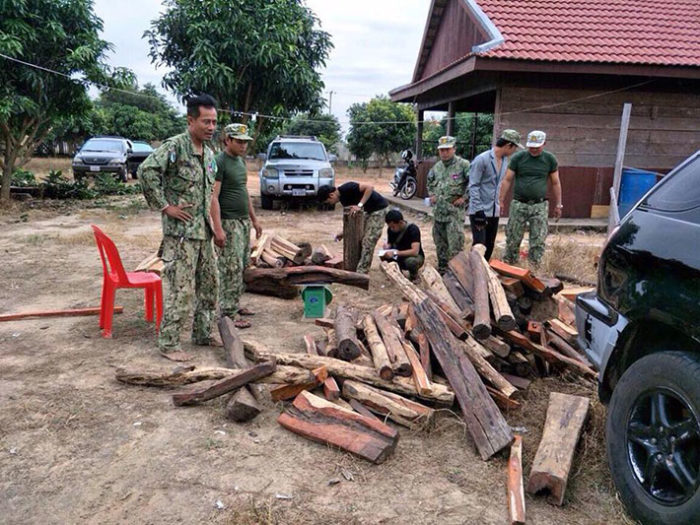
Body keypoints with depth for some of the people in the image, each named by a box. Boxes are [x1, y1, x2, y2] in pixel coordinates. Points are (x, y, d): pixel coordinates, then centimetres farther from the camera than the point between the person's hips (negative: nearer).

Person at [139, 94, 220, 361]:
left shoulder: (209, 153, 13)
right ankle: (168, 343, 8)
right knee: (180, 290, -5)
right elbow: (146, 170, -26)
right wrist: (164, 206, -21)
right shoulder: (175, 146, -13)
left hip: (203, 231, 8)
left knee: (209, 285, 15)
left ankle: (202, 334, 29)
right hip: (180, 232, -8)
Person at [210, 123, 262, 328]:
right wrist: (218, 229, -22)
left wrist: (254, 219, 22)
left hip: (244, 221, 9)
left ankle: (234, 305, 21)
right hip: (229, 223, -9)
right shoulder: (219, 162, -11)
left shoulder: (240, 161, 16)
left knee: (242, 266, 11)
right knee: (231, 269, -7)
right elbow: (213, 197, -16)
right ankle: (228, 313, -2)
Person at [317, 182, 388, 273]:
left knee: (368, 243, -10)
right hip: (369, 211, 10)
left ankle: (360, 274, -7)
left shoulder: (347, 188, -22)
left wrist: (360, 205, -28)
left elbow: (370, 187, -29)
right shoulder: (342, 197, 6)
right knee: (362, 241, 13)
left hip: (378, 209, -10)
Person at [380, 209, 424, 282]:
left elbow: (415, 251, -34)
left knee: (411, 261, -39)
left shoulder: (413, 229, -26)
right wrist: (387, 246, -21)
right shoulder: (390, 229, -10)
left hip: (415, 256, -4)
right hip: (399, 257, 4)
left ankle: (414, 276, -4)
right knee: (384, 256, -25)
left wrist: (395, 253, -39)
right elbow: (389, 243, 4)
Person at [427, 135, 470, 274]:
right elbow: (430, 182, 30)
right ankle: (442, 267, 27)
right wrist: (431, 194, 16)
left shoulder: (463, 165, -9)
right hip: (438, 210, 7)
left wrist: (464, 197, -13)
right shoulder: (436, 167, 12)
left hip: (455, 211, -7)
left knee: (455, 244, -10)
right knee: (440, 242, 14)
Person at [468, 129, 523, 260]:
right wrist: (479, 209, -18)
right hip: (480, 211, -8)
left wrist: (499, 204, 17)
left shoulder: (505, 161, 10)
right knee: (479, 245, -11)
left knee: (489, 246, 11)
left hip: (494, 212, 8)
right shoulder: (482, 159, -14)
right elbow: (473, 186, -15)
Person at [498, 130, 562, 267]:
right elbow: (507, 180, 2)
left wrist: (558, 205, 11)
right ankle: (508, 264, 14)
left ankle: (534, 267, 8)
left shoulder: (550, 159, 4)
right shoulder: (518, 157, 0)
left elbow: (555, 183, 11)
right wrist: (501, 201, -2)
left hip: (540, 206, 1)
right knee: (513, 238, 3)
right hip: (519, 204, -1)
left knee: (538, 240, 0)